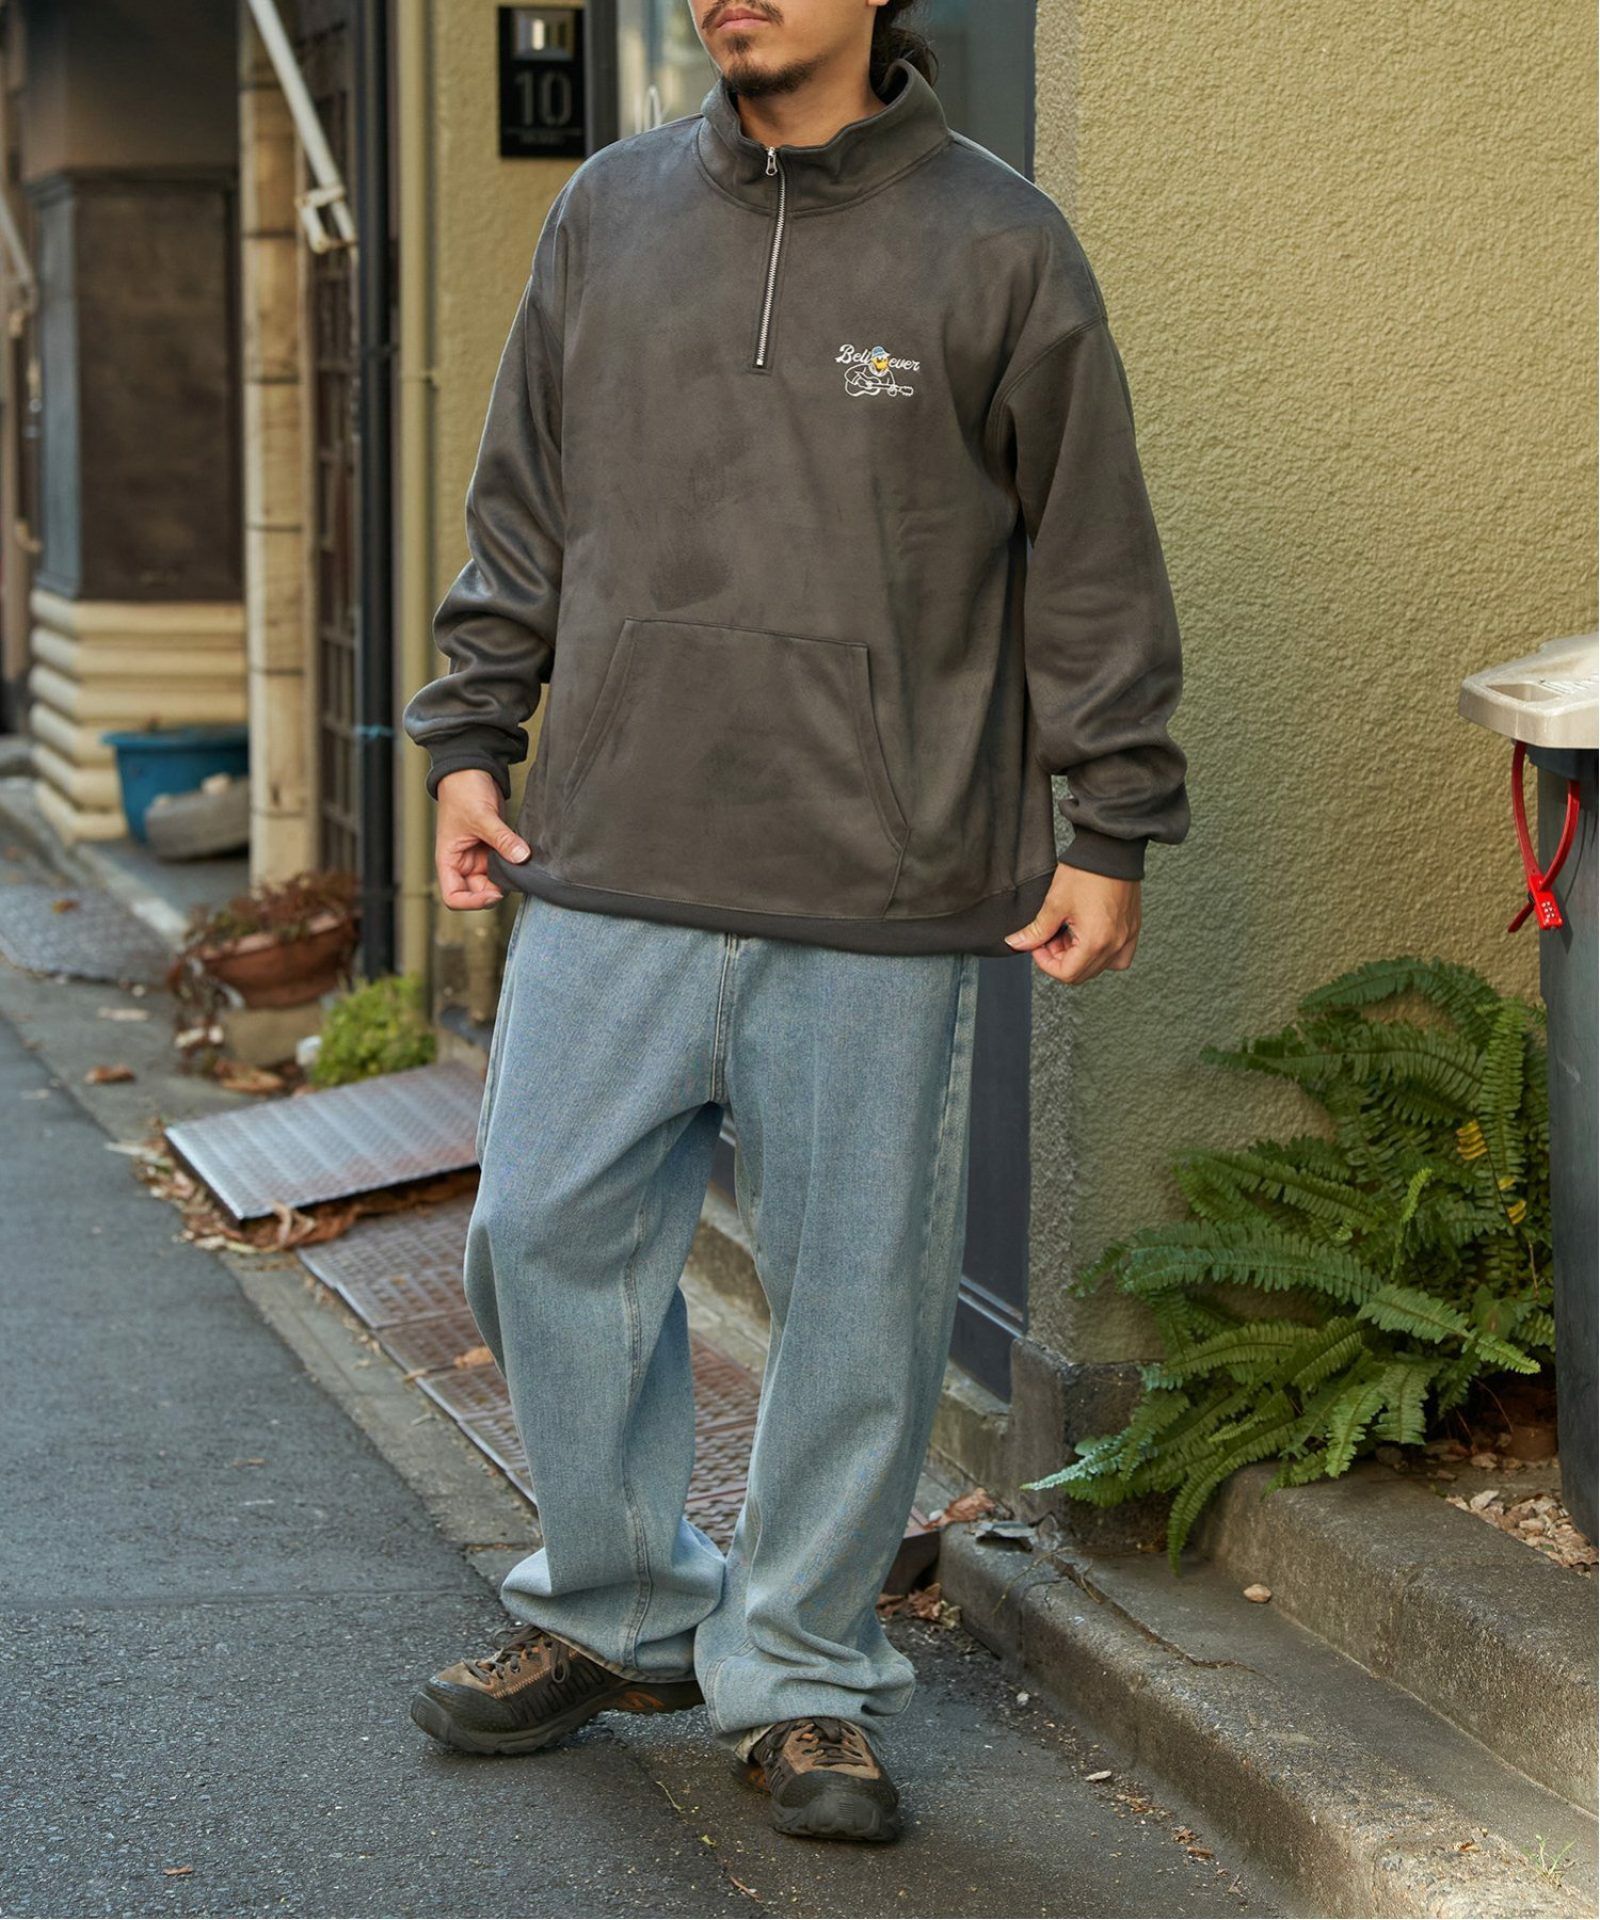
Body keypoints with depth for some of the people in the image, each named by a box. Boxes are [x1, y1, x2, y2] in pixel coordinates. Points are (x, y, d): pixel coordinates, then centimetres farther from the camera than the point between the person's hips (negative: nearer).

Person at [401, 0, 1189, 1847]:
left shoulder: (999, 245, -1)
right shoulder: (608, 214, 9)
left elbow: (1093, 562, 2)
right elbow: (522, 511, 17)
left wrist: (1108, 831, 0)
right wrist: (471, 741, 11)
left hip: (885, 894, -3)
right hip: (615, 864, 3)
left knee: (856, 1292, 4)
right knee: (547, 1233, 5)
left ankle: (802, 1674, 21)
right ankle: (618, 1612, 26)